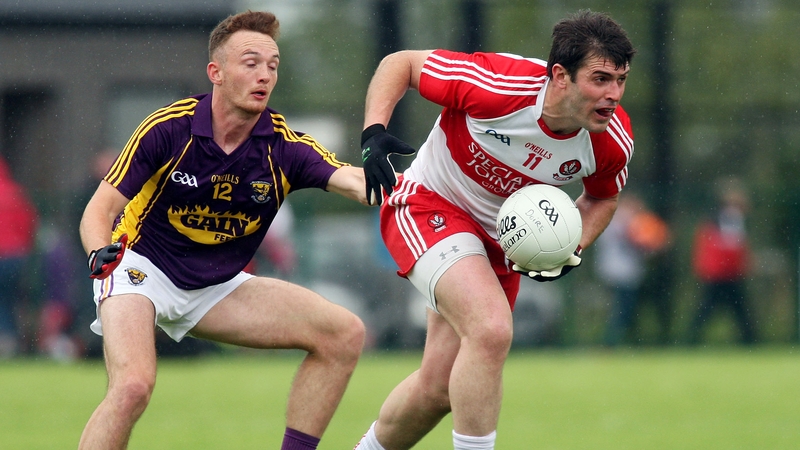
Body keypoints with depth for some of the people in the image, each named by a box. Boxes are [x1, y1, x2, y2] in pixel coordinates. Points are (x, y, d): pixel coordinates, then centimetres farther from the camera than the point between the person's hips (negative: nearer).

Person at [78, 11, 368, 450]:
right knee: (133, 385, -31)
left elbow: (351, 179, -31)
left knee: (343, 334, -9)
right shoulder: (168, 129, -19)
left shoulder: (285, 147, -13)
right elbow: (99, 210, -15)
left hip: (217, 287, 5)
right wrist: (100, 252, -38)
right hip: (141, 267, -4)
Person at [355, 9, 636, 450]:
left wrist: (572, 249, -11)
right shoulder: (496, 84, -31)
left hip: (500, 239, 6)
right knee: (492, 327, -31)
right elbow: (399, 63, -16)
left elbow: (601, 198, 7)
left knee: (438, 388, 9)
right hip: (428, 204, -6)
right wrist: (373, 133, -30)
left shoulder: (613, 141, -17)